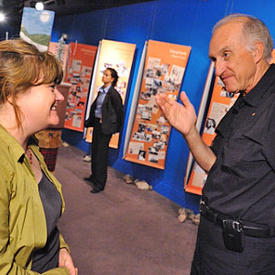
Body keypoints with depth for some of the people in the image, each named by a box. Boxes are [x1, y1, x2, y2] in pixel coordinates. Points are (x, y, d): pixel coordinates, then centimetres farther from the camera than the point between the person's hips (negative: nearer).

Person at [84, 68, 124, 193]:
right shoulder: (101, 91, 9)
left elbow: (120, 111, -11)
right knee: (94, 150, 17)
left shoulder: (113, 93, -15)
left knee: (101, 153, -3)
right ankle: (94, 176, 34)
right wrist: (90, 121, 17)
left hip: (106, 126, -8)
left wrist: (117, 127, -6)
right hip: (97, 124, 8)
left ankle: (100, 184, 5)